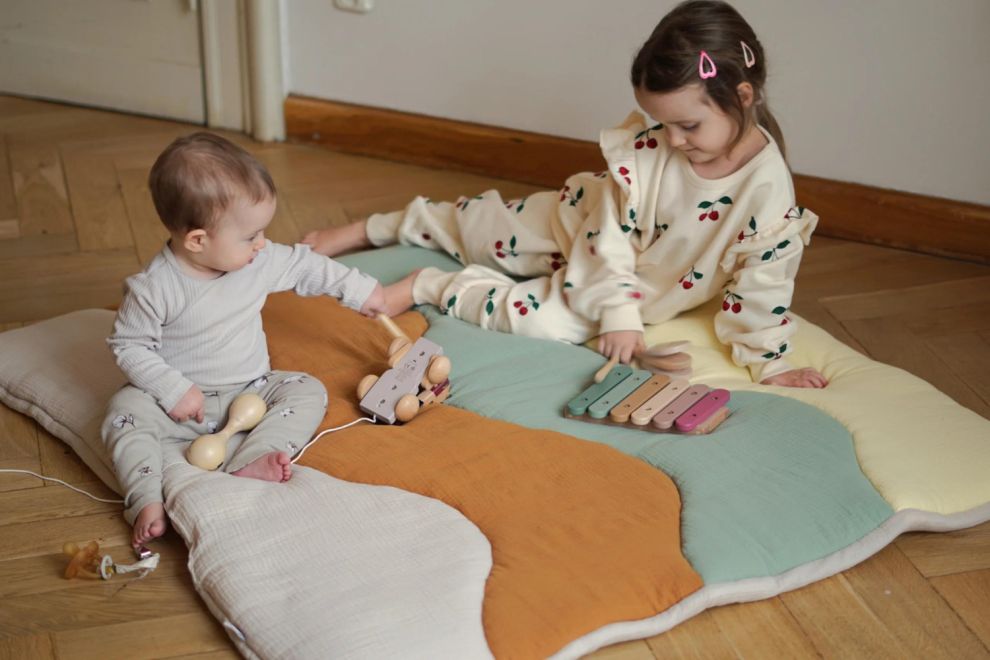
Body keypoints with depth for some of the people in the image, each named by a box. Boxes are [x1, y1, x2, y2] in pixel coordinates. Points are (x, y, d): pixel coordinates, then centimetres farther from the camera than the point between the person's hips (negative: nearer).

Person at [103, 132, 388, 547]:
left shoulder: (261, 261, -8)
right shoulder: (154, 288, -22)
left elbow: (305, 266, 10)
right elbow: (128, 345, -14)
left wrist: (358, 289, 15)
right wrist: (172, 390, -23)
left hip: (252, 390, 4)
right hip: (185, 402, -4)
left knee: (308, 391, -16)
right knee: (125, 411, -29)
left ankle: (252, 460, -34)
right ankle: (147, 502, -36)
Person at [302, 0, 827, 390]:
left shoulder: (769, 188, -31)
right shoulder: (647, 144, -25)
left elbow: (761, 286, -21)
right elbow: (610, 234, -20)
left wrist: (770, 362, -17)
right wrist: (618, 312, -24)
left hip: (645, 291, -2)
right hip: (579, 223, 2)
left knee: (548, 322, -20)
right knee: (484, 225, 9)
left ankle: (423, 286, 0)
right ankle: (367, 231, 31)